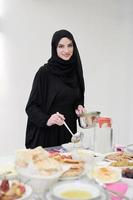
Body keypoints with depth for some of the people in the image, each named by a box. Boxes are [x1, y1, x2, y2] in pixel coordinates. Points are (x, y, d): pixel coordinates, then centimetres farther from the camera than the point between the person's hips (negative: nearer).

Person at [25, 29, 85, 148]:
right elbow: (31, 106, -11)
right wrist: (47, 120, -28)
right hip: (47, 135, -5)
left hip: (68, 133, 5)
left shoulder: (75, 71, 5)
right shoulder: (44, 72, -11)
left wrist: (79, 107, -2)